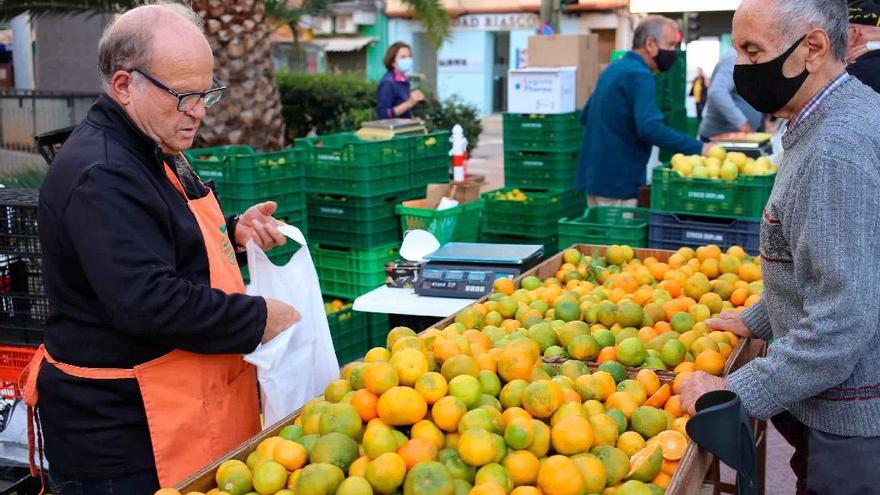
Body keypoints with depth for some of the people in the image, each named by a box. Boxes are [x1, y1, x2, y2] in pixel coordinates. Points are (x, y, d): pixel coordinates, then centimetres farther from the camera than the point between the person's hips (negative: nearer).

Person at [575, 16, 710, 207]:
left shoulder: (614, 69, 15)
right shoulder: (639, 75, -15)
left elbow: (585, 116, 23)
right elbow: (650, 127, -27)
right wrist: (698, 148, -27)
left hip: (594, 175, 10)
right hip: (617, 181, -10)